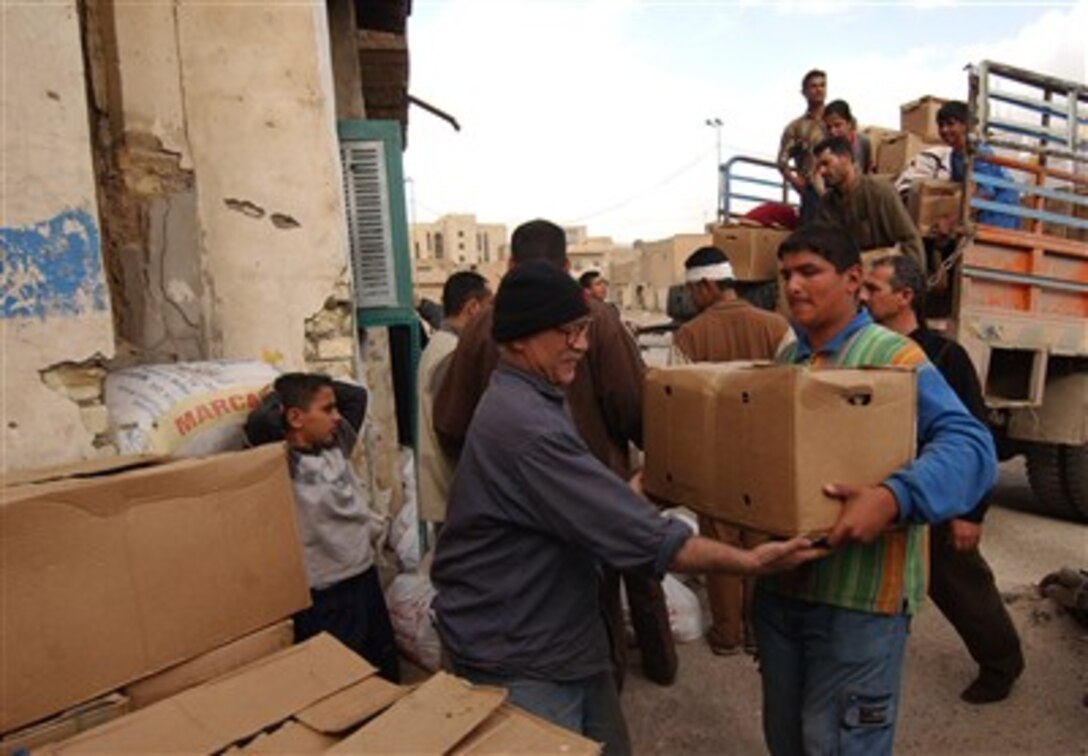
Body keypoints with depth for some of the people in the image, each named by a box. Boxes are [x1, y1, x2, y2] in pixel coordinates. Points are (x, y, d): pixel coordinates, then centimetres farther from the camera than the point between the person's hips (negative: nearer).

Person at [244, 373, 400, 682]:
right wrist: (277, 395, -14)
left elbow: (357, 395, 14)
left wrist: (306, 383, 4)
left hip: (365, 577, 8)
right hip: (324, 597, -7)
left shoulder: (336, 446, 4)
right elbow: (259, 423, -36)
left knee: (387, 672, 23)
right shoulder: (282, 466, -18)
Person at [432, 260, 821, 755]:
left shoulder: (530, 402, 8)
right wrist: (748, 561, -22)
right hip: (517, 662, -10)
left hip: (566, 639, 10)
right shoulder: (522, 422, -28)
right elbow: (638, 536, -29)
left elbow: (595, 507, 18)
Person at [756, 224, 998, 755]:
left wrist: (894, 498, -39)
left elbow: (970, 446, -23)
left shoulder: (893, 356, -12)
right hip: (778, 581, 7)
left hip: (857, 593, -7)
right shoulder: (784, 360, 10)